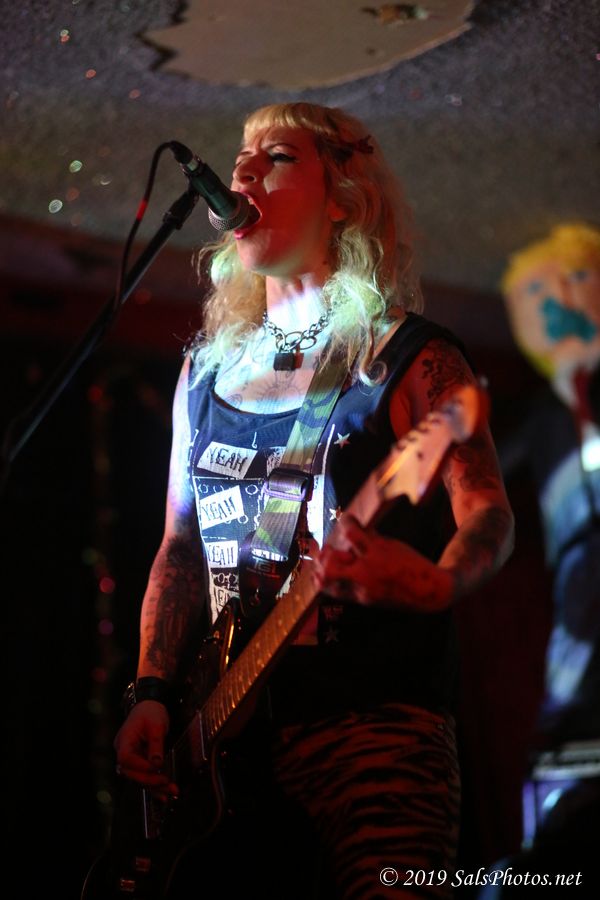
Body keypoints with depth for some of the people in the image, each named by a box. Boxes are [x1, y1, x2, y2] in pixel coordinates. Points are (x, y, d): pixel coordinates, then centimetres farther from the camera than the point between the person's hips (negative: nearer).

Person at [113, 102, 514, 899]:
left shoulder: (407, 360, 0)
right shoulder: (206, 371, 17)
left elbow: (489, 513, -9)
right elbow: (181, 547, 18)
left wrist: (437, 586, -32)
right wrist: (153, 694, 6)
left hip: (375, 723, -5)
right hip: (226, 738, 5)